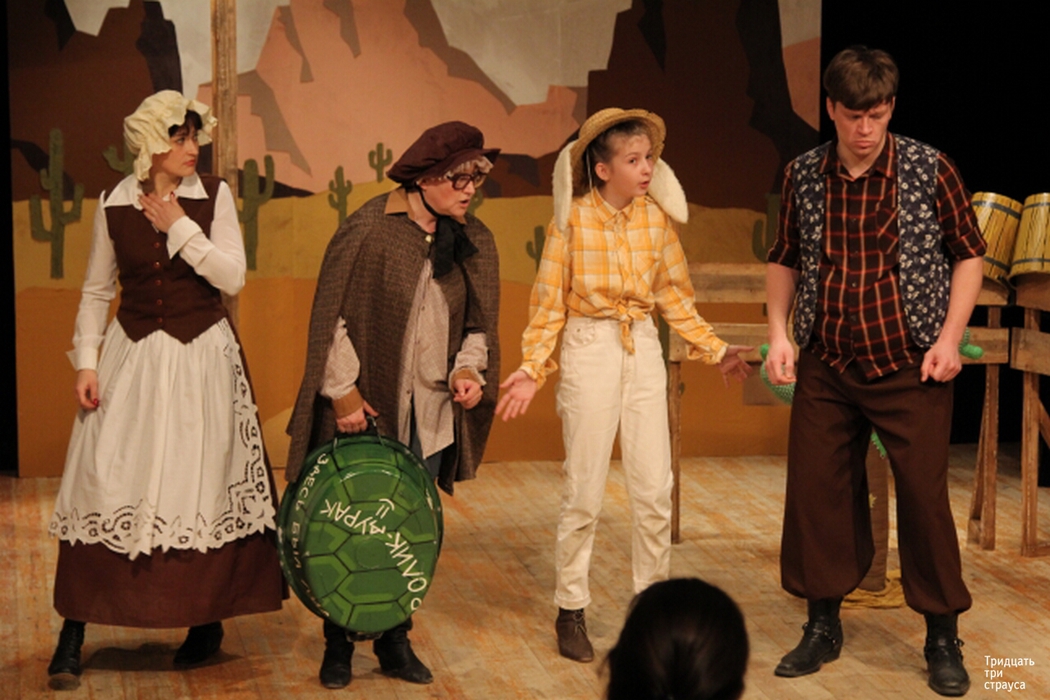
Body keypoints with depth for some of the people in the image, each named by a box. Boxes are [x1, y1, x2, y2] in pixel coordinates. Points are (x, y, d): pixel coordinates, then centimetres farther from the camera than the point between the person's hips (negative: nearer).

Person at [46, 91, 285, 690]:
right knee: (103, 487, -3)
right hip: (133, 356, 1)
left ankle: (208, 621, 20)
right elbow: (97, 291, 7)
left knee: (203, 488, 5)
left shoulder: (213, 196, -2)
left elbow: (233, 277, -9)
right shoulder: (114, 206, 2)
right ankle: (74, 632, 3)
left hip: (202, 357, -1)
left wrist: (181, 228, -14)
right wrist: (86, 361, 0)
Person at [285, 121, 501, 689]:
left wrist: (468, 367, -4)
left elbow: (477, 323, 15)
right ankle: (338, 645, 19)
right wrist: (343, 390, -11)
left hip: (431, 416, 5)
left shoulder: (474, 242, 5)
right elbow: (331, 315, -8)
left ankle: (395, 641, 24)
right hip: (364, 411, -4)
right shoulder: (370, 228, -11)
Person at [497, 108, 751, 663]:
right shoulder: (573, 218, -7)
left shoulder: (656, 216, 3)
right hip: (589, 349, -3)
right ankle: (570, 611, 15)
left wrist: (715, 350, 5)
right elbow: (549, 303, -3)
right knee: (584, 491, 2)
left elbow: (675, 298, 10)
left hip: (644, 351, 3)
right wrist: (532, 368, -12)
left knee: (655, 488, 4)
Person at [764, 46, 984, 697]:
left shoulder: (929, 168, -7)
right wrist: (779, 332, 2)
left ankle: (943, 639, 15)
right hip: (826, 368, 3)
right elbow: (785, 259, 14)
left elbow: (968, 254, 2)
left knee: (924, 497, -1)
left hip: (912, 369, -3)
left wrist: (950, 338, -7)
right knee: (815, 491, 5)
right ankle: (823, 625, 22)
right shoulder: (804, 175, 1)